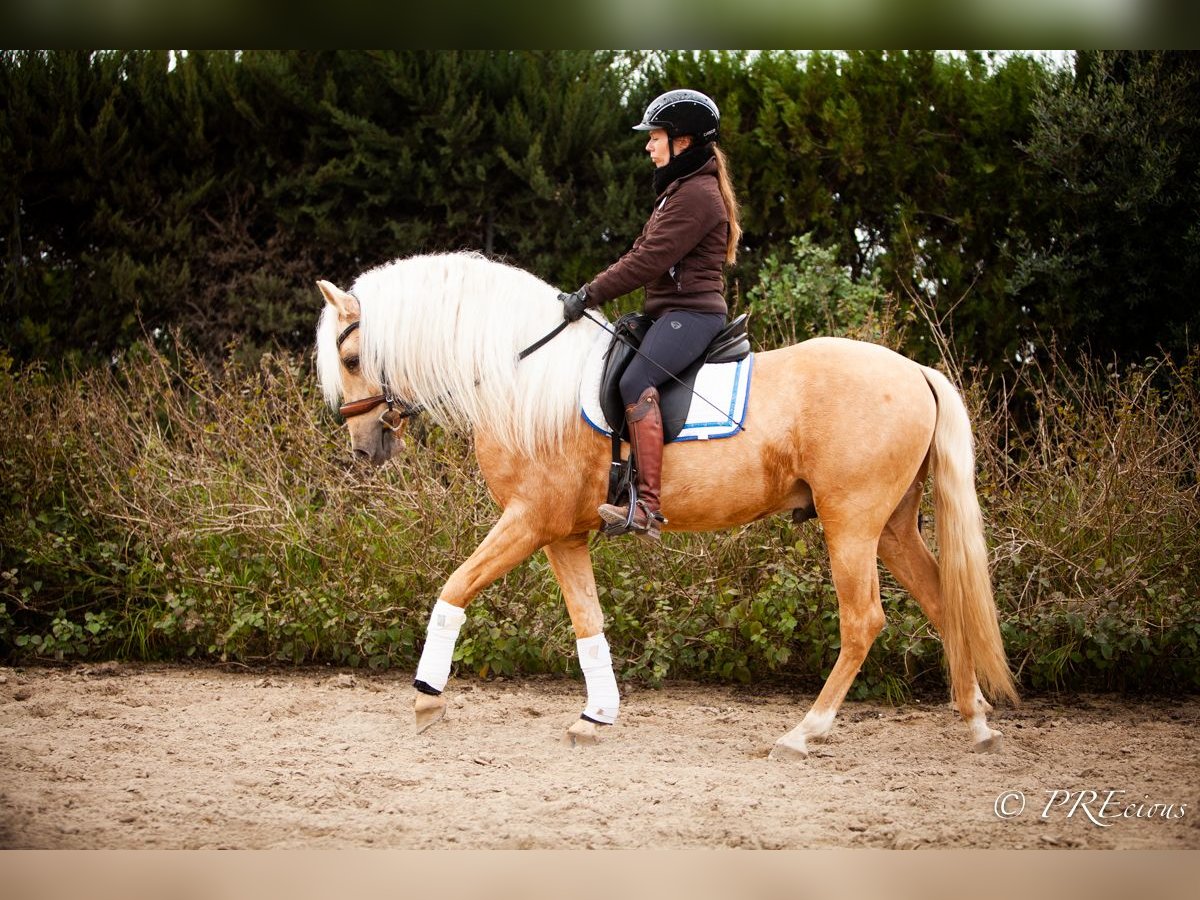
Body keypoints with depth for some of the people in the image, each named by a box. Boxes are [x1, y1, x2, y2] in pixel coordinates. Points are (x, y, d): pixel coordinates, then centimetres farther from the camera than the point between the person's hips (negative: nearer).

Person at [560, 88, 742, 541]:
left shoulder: (696, 194, -12)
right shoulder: (679, 189, 23)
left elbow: (649, 260, -18)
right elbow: (640, 253, 22)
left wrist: (589, 295, -15)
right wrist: (587, 293, 11)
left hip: (691, 313, -12)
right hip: (670, 312, 12)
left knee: (635, 381, -31)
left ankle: (648, 507, -41)